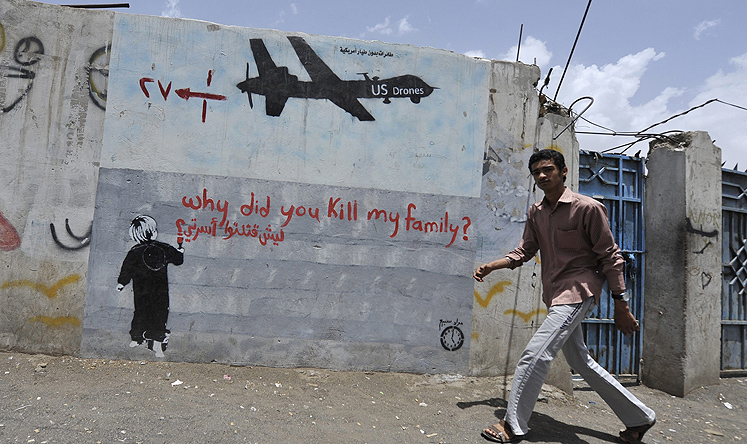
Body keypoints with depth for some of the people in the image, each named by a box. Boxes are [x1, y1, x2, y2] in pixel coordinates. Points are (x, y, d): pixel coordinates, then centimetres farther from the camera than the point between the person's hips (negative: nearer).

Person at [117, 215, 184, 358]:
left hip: (142, 292, 0)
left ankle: (136, 338, 32)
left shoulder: (134, 253, -9)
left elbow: (126, 270, -1)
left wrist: (120, 283, 15)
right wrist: (181, 251, 30)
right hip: (161, 292, 0)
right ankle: (158, 345, 1)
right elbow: (178, 259, 8)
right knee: (159, 314, 4)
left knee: (141, 313, 16)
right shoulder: (164, 249, -6)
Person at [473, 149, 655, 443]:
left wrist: (621, 305, -9)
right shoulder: (535, 213, 9)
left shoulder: (588, 208, -11)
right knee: (578, 360, 16)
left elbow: (610, 257, -9)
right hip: (555, 295, 8)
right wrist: (491, 266, -4)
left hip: (577, 292, -8)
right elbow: (524, 252, 10)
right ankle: (639, 418, 33)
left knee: (535, 354, -15)